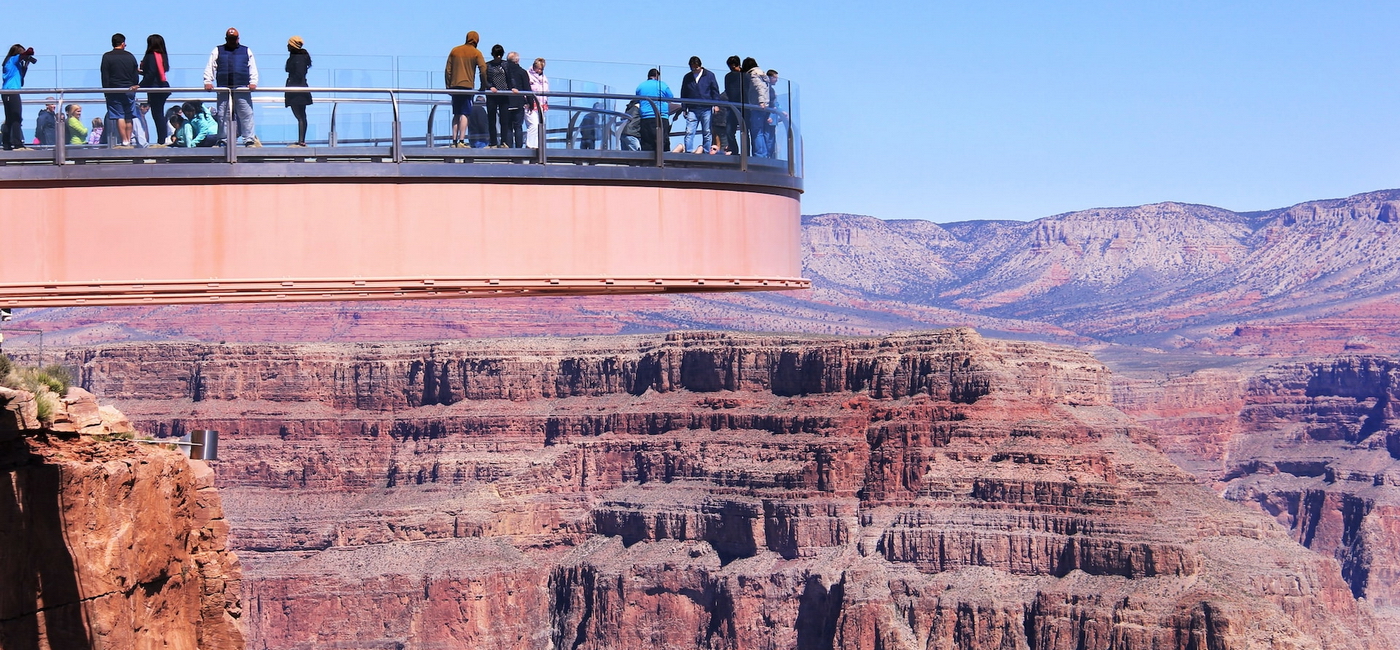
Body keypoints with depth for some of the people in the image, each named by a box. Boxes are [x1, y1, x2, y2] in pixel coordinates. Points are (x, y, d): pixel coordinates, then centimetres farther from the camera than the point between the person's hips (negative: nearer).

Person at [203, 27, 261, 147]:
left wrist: (253, 82, -2)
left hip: (242, 88, 0)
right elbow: (210, 67, 10)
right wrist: (208, 82, -4)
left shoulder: (246, 51, 17)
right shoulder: (218, 51, 15)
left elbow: (253, 68, 13)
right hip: (223, 89, 0)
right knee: (223, 116, 0)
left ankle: (250, 140, -3)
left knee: (246, 115, -5)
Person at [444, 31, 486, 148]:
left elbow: (448, 70, 11)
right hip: (467, 86, -4)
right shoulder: (476, 53, 0)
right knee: (465, 114, -6)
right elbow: (484, 70, -8)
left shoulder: (455, 51, 12)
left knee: (456, 114, 12)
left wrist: (448, 86, 13)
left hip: (454, 86, 4)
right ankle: (461, 141, -14)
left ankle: (454, 141, 10)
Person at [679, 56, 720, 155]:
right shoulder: (687, 78, 12)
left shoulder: (709, 75, 6)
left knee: (706, 133, 3)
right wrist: (684, 109, 10)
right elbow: (683, 94, 16)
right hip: (692, 110, 1)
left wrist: (716, 104, -2)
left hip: (706, 109, -1)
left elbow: (715, 90, 7)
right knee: (689, 132, -11)